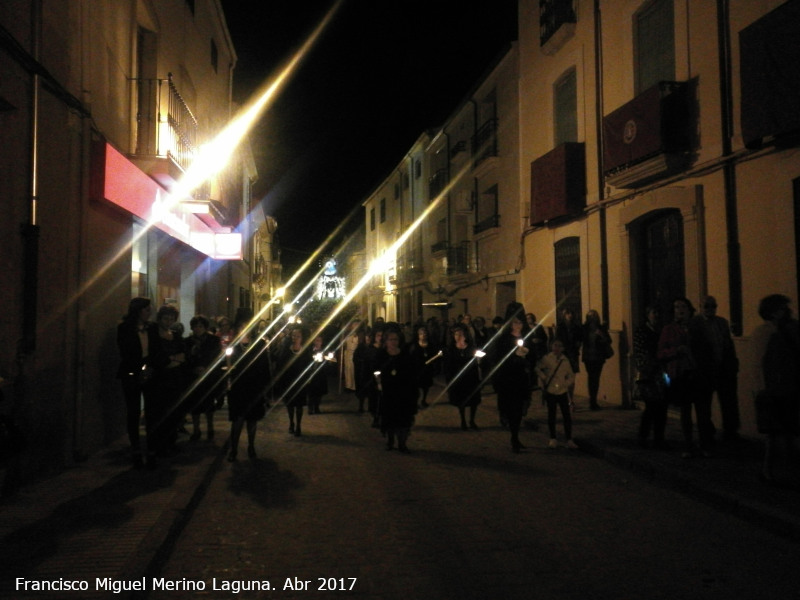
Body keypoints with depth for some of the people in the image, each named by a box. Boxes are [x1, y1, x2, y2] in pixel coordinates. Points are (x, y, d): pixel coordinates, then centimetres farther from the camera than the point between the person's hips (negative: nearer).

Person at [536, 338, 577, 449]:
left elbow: (571, 375, 12)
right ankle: (553, 439, 18)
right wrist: (544, 378, -2)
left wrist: (568, 383, -3)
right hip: (550, 391, -2)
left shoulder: (565, 360, 5)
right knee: (551, 415, 7)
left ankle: (569, 439, 7)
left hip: (563, 391, 2)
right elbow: (538, 368, 7)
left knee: (567, 415, -1)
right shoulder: (547, 358, -4)